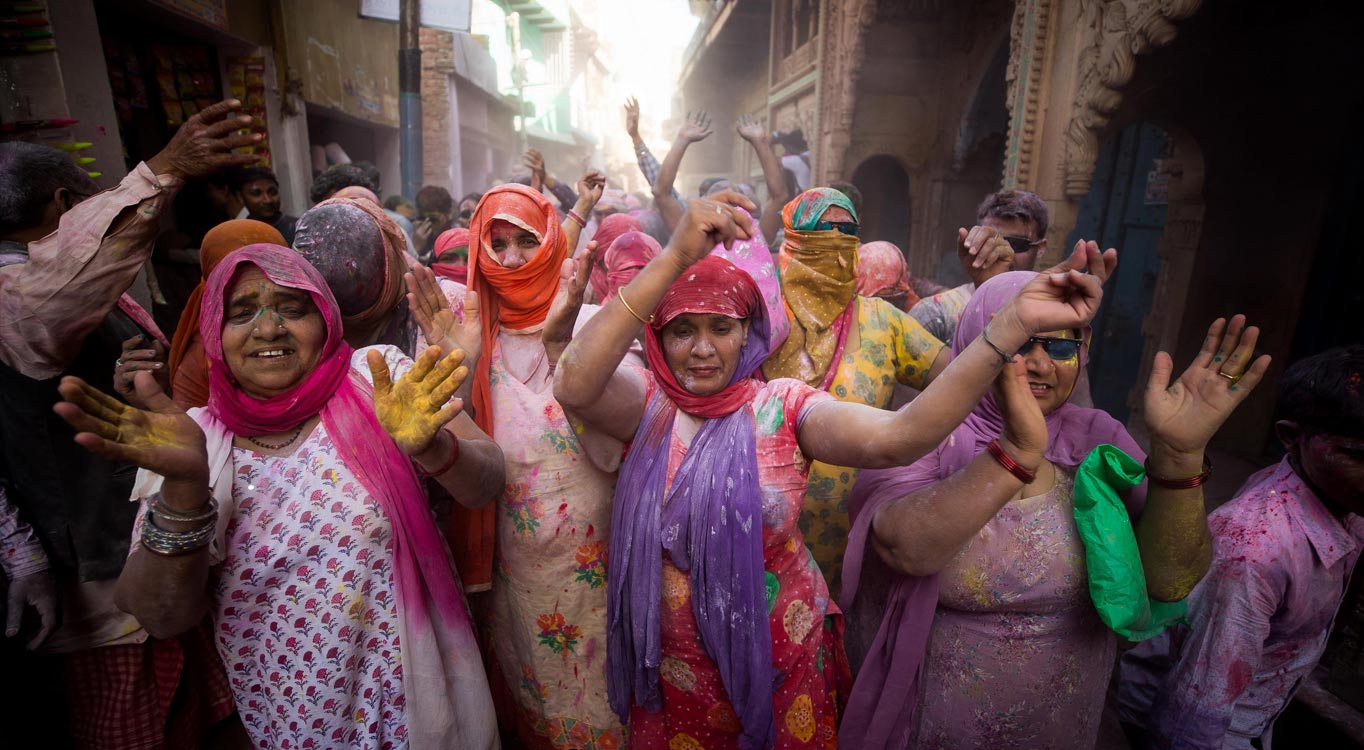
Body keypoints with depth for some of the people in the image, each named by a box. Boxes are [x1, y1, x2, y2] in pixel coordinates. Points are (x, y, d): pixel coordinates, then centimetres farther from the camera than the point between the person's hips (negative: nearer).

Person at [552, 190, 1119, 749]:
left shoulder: (782, 408, -12)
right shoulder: (647, 403, -10)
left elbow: (894, 438, -30)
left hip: (779, 664, 0)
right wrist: (674, 258, -40)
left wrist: (1014, 324, -39)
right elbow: (574, 385, -32)